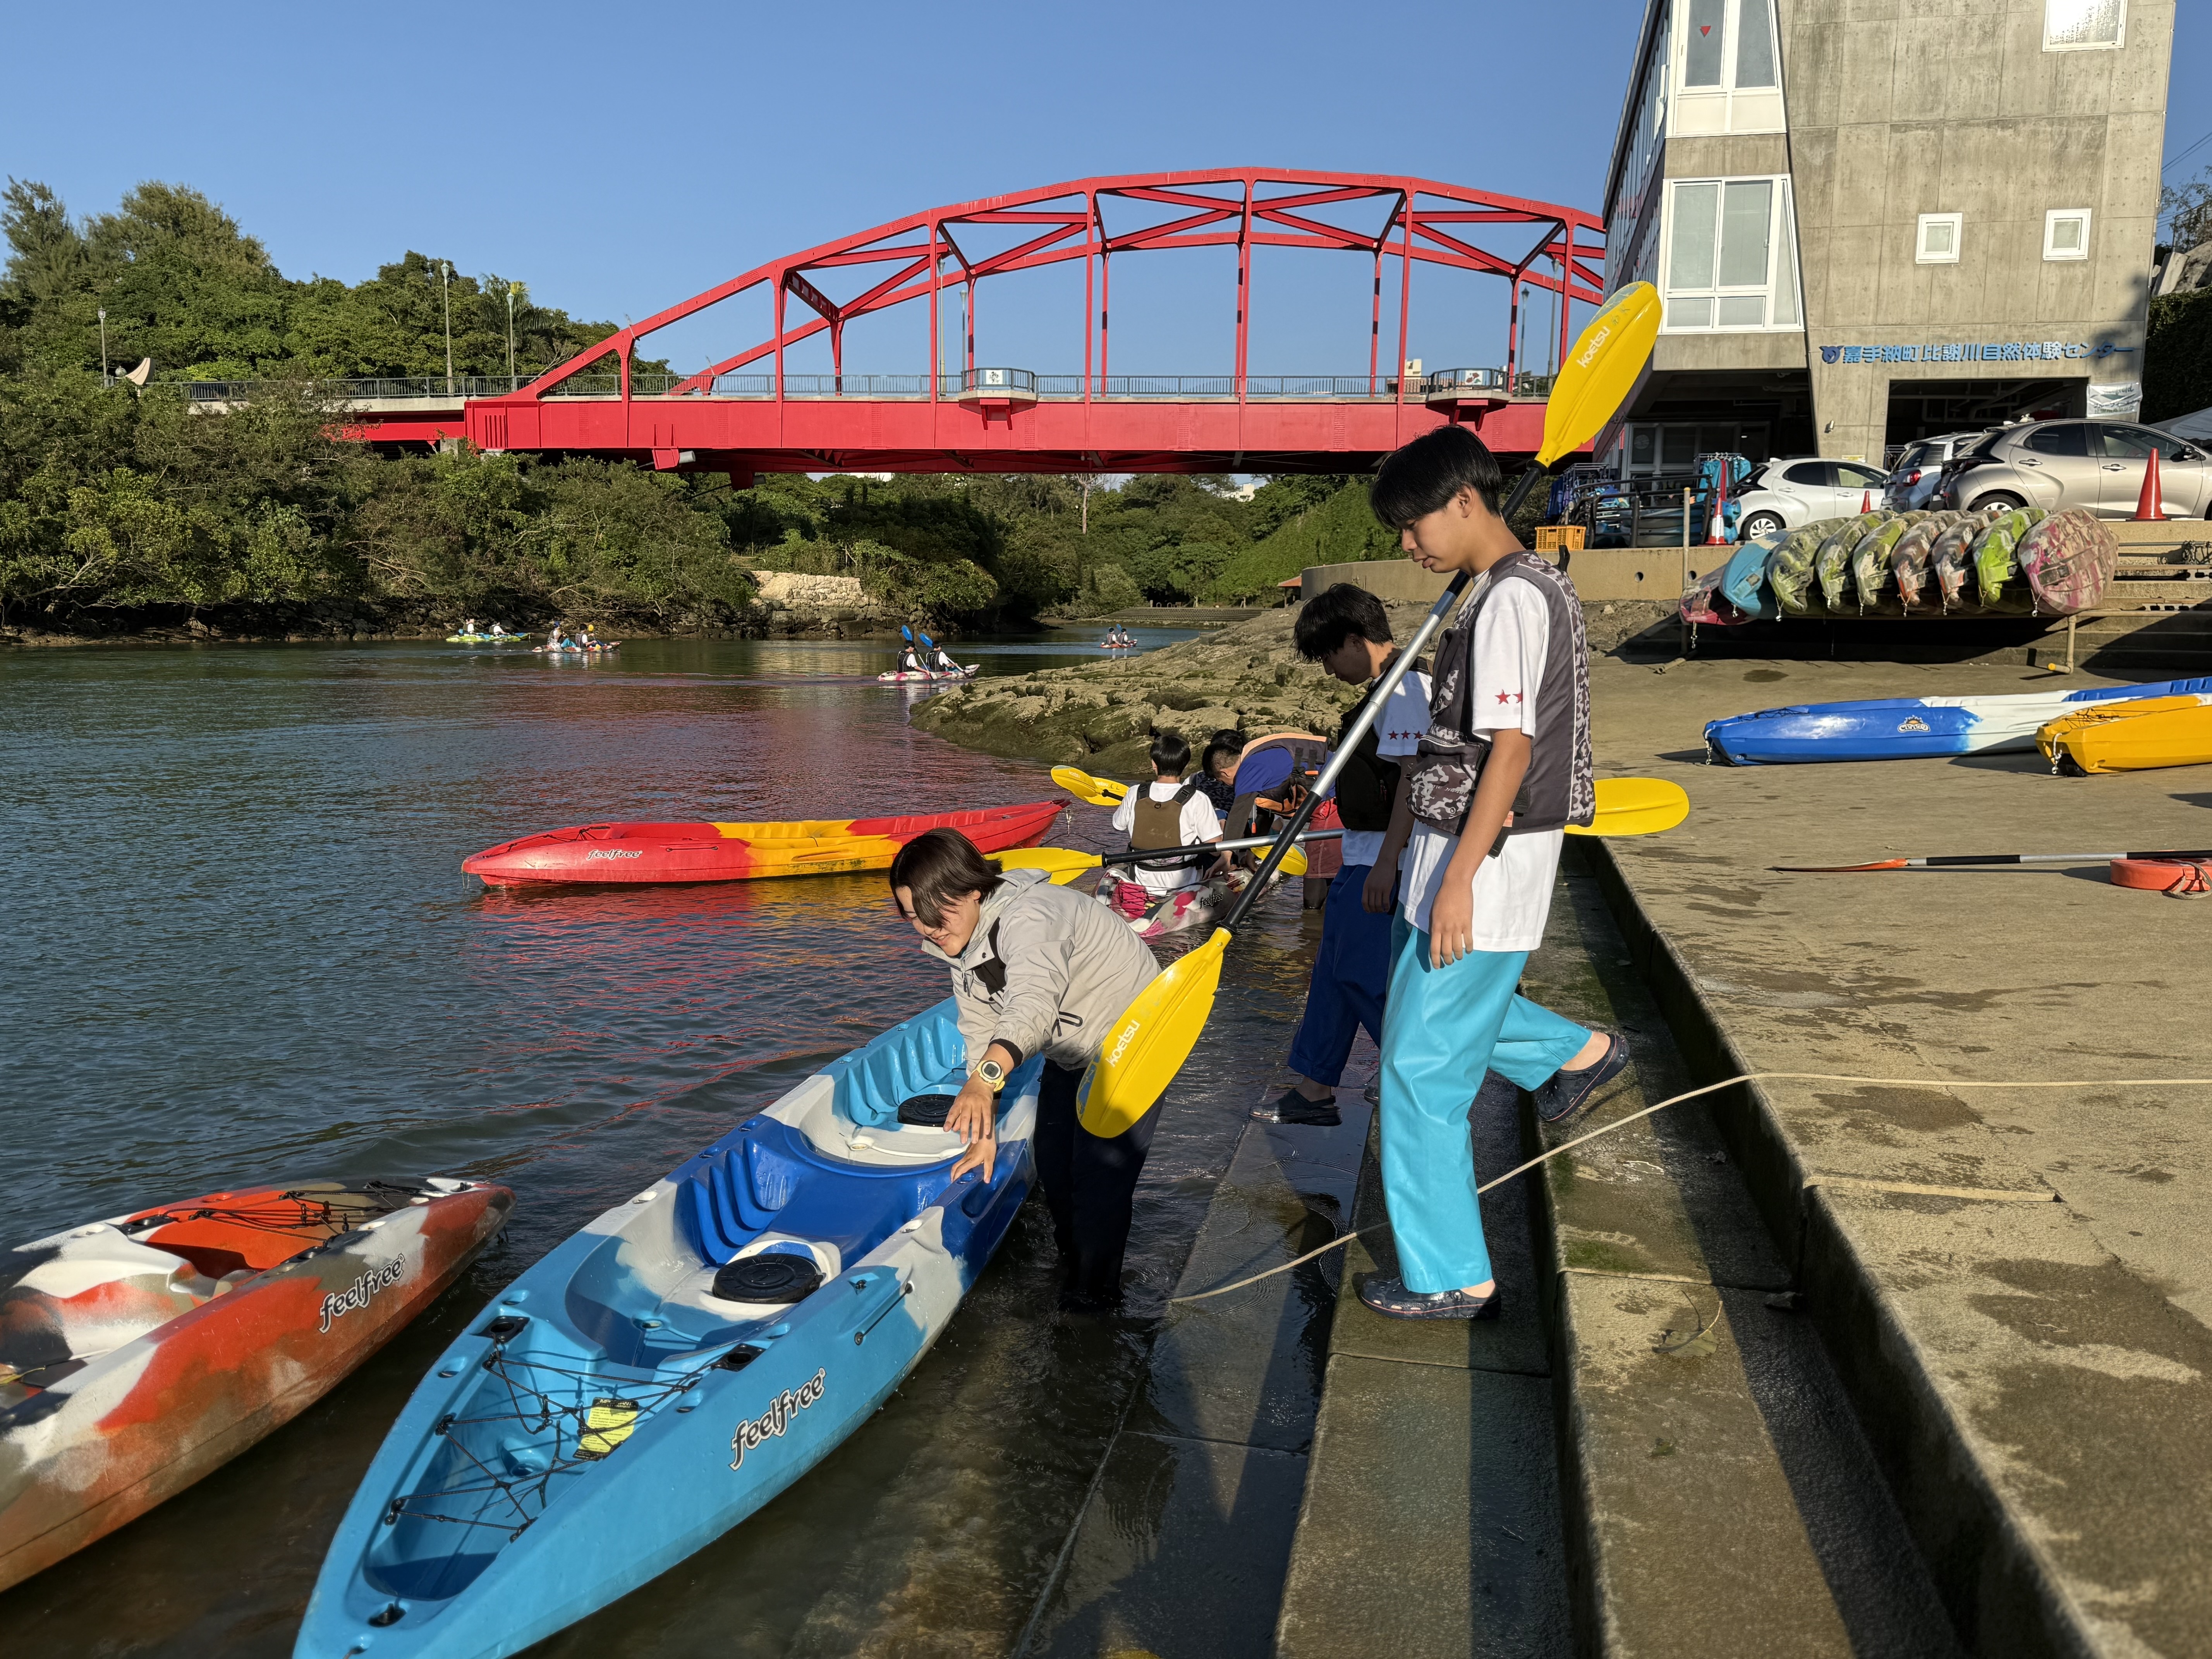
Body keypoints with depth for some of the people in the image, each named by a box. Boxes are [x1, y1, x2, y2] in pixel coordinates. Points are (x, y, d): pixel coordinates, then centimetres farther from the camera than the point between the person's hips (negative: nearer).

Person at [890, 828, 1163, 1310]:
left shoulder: (1030, 917, -36)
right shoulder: (961, 944, -4)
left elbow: (1034, 1004, -54)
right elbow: (981, 1039, 0)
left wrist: (987, 1076, -70)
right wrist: (984, 1131, -2)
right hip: (1070, 1058, 9)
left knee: (1100, 1179, -7)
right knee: (1053, 1167, 17)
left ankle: (1095, 1291, 16)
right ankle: (1070, 1263, 42)